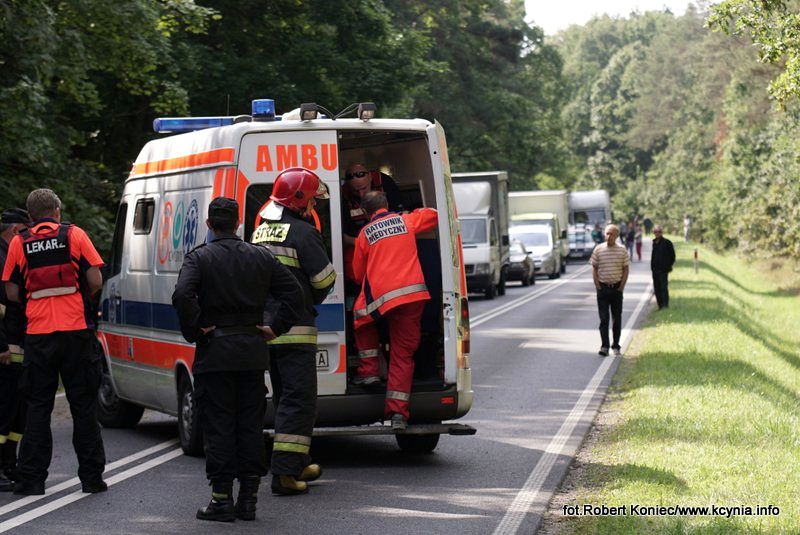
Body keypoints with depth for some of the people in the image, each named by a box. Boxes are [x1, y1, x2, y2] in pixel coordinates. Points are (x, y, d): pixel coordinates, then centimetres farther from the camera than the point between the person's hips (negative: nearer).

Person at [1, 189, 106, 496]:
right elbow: (95, 281, -4)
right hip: (76, 330, -1)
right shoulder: (75, 235, 1)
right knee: (83, 406, 7)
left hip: (38, 333, 1)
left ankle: (32, 479, 5)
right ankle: (91, 477, 9)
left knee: (38, 407, 7)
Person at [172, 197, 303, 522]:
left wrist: (193, 331, -11)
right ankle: (249, 497, 11)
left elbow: (182, 295, -22)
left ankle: (222, 498, 1)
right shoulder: (261, 257, 8)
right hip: (253, 353, 4)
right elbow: (293, 292, 4)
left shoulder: (199, 257, -5)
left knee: (218, 426, 1)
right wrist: (276, 327, 5)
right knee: (251, 425, 9)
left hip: (214, 353, -3)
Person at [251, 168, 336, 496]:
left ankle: (298, 466, 24)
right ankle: (285, 472, -10)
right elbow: (325, 278, -9)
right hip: (295, 328, -8)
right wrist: (313, 301, 11)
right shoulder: (302, 232, -11)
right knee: (299, 399, -5)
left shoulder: (259, 233, 14)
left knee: (285, 398, 17)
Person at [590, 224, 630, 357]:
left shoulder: (622, 250, 1)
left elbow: (626, 269, 5)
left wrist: (622, 286, -4)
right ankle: (604, 346, -7)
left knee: (617, 318, 6)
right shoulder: (598, 249, -1)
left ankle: (616, 346, 15)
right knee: (604, 318, -5)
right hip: (603, 287, -1)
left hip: (617, 287, 1)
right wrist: (597, 285, -4)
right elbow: (594, 268, 4)